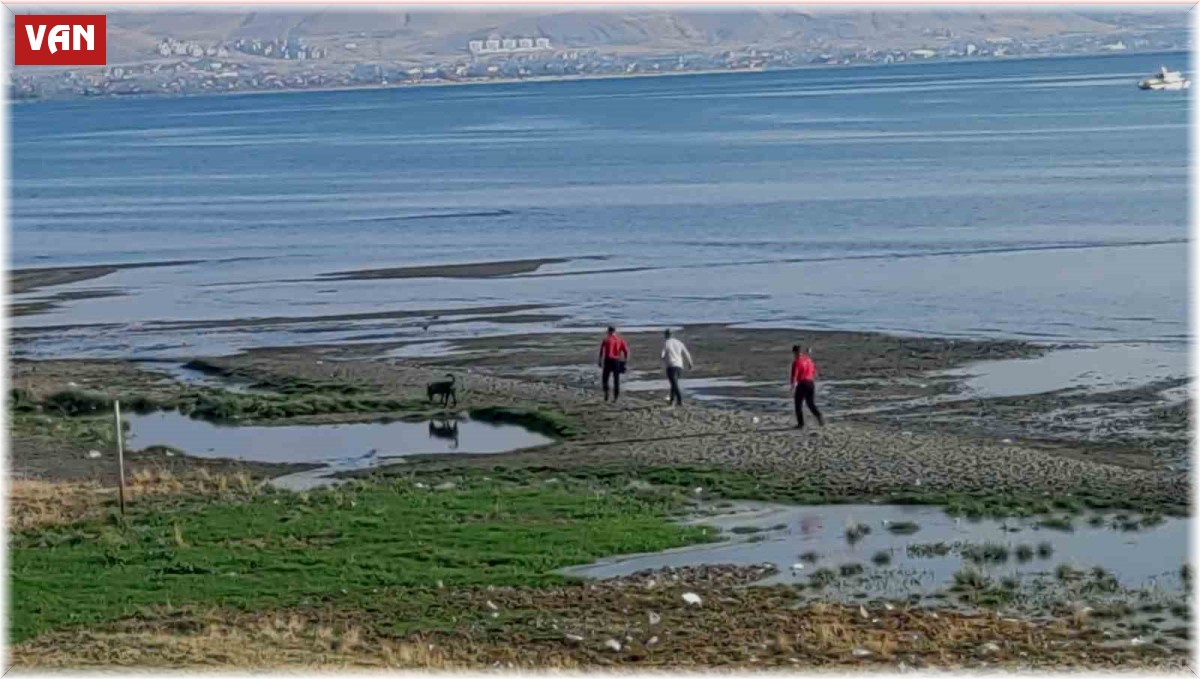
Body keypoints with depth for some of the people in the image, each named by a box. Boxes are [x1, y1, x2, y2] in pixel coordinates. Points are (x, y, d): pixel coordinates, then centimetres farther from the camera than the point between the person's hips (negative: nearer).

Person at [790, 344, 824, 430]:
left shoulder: (797, 362, -11)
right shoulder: (809, 359, 9)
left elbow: (794, 376, -15)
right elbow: (814, 372, 15)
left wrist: (793, 388, -14)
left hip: (801, 384, -6)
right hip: (810, 383, 6)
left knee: (798, 405, 7)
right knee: (811, 403, 16)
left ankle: (801, 424, 5)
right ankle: (819, 416, -6)